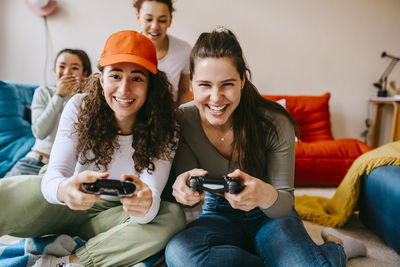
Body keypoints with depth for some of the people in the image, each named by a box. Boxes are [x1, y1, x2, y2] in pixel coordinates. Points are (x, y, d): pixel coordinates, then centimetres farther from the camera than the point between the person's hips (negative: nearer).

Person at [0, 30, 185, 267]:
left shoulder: (164, 130, -15)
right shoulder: (79, 108, -14)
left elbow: (152, 197, -22)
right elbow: (55, 172, -21)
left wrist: (145, 205, -49)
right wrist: (63, 189, -47)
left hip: (111, 216, 2)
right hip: (65, 205, -1)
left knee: (174, 217, -29)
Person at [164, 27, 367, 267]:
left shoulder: (275, 123, -19)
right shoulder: (182, 120, -14)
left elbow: (285, 203, -15)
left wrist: (266, 195, -41)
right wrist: (182, 189, -38)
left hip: (269, 216, -1)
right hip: (218, 215, 2)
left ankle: (334, 246, 6)